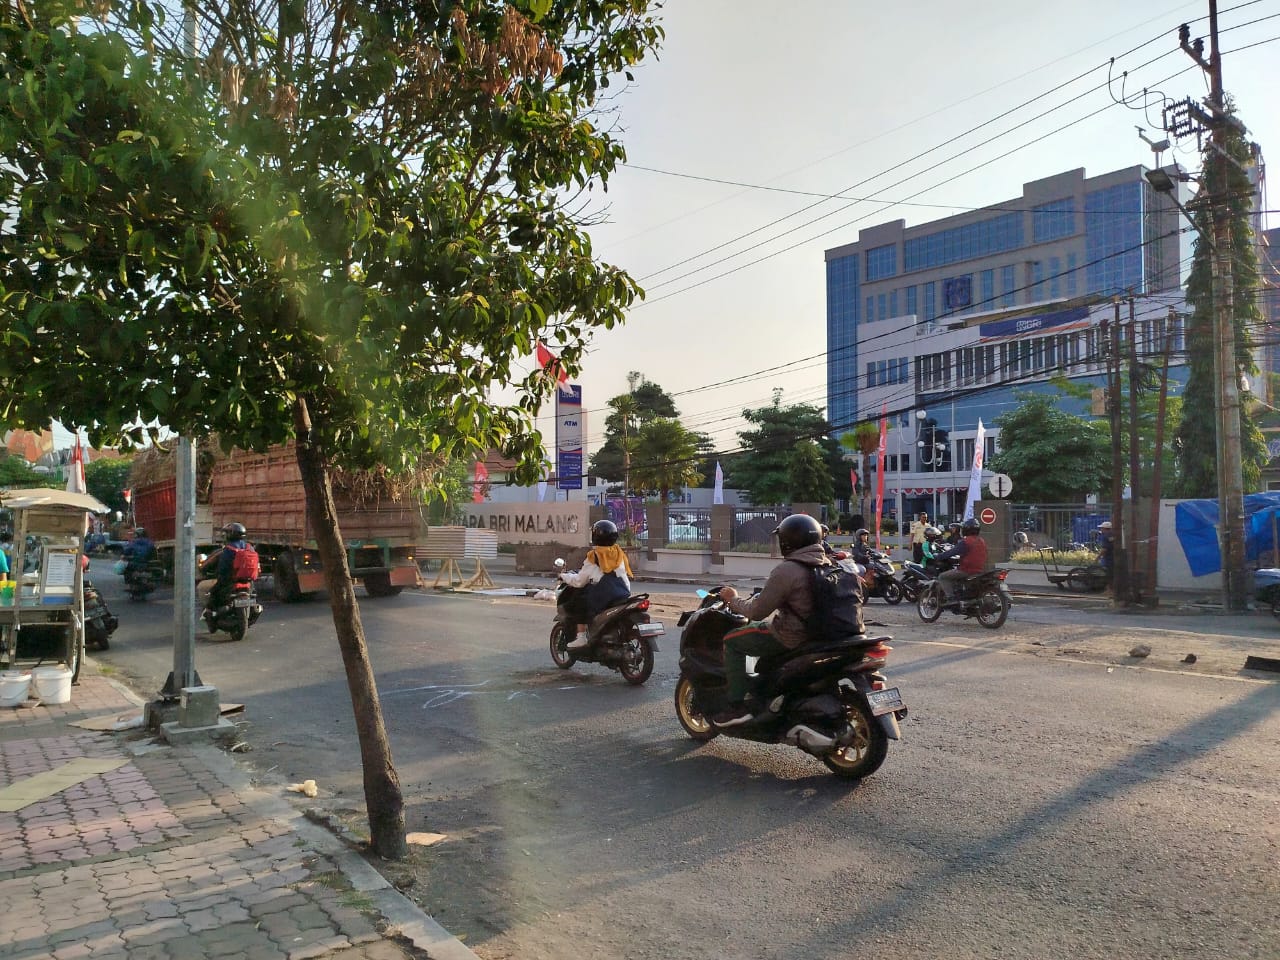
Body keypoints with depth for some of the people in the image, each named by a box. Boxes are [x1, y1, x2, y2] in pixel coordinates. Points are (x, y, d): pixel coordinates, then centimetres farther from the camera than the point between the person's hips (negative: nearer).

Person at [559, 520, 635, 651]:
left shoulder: (594, 556, -2)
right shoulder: (619, 553, 14)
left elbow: (580, 581, 4)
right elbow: (627, 575, 21)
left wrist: (564, 576, 20)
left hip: (602, 598, -7)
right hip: (624, 595, 7)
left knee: (576, 602, 12)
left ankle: (581, 638, 1)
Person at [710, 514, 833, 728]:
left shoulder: (786, 571, -20)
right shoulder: (827, 564, 5)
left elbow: (757, 612, -16)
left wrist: (733, 599, 2)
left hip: (792, 636, -9)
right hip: (819, 634, 9)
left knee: (732, 640, 3)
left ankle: (737, 706, -1)